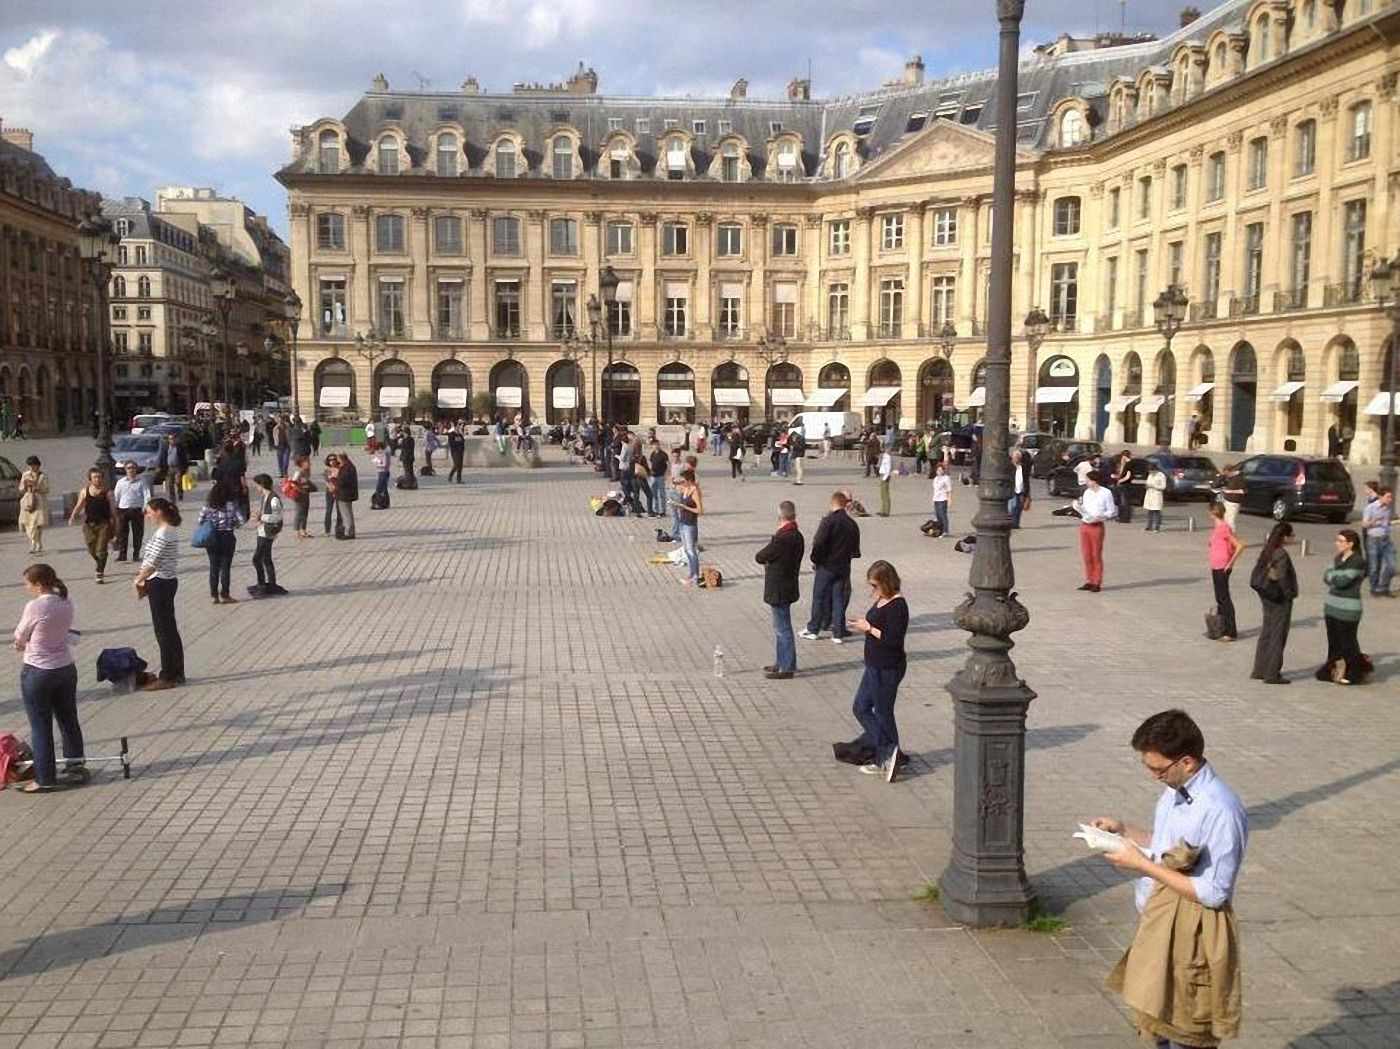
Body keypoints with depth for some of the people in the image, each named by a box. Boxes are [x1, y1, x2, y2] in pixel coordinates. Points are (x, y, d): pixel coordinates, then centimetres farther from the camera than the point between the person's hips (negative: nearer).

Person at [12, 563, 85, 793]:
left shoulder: (35, 607, -20)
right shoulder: (66, 604, -1)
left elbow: (19, 638, -6)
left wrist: (24, 644, 15)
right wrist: (30, 642, 4)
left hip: (37, 673, -6)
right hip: (66, 668, 6)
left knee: (40, 727, 6)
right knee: (69, 721, 18)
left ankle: (45, 780, 14)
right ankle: (76, 768, 29)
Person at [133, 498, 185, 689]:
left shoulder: (163, 533, -19)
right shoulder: (170, 531, 12)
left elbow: (152, 562, -21)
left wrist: (138, 580, -7)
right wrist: (146, 581, 11)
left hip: (160, 584, -10)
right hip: (167, 582, 10)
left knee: (163, 630, -3)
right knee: (170, 629, 15)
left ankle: (167, 677, 4)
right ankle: (177, 673, 22)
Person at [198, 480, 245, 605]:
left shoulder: (208, 505, -5)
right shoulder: (231, 504, -12)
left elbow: (201, 520, -3)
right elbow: (242, 520, -13)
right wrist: (234, 524, 7)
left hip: (211, 538, 3)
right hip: (227, 537, -3)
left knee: (213, 567, 11)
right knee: (225, 567, 6)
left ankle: (214, 595, 16)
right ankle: (224, 595, 11)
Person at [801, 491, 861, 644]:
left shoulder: (828, 521, -15)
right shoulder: (852, 524, 3)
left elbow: (818, 543, -19)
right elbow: (855, 548, 9)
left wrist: (815, 559, -5)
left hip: (826, 566, -4)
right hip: (843, 567, 4)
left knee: (819, 597, 7)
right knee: (839, 598, 9)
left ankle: (813, 630, 16)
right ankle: (838, 633, 8)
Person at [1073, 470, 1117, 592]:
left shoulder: (1106, 493, -7)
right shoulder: (1087, 493, 11)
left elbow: (1111, 512, -6)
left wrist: (1099, 516, -21)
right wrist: (1078, 506, -3)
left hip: (1097, 526, -6)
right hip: (1084, 525, 6)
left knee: (1096, 555, 0)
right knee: (1086, 555, 8)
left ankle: (1097, 583, 7)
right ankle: (1089, 581, 18)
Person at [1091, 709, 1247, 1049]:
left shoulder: (1219, 811, -27)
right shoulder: (1174, 790, 0)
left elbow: (1214, 893, -25)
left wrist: (1143, 865, -23)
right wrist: (1123, 829, 1)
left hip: (1191, 932, -8)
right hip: (1158, 922, 8)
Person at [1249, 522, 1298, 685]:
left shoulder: (1266, 551, 4)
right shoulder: (1282, 554, -19)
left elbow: (1256, 574, 6)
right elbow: (1282, 579, -23)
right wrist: (1289, 594, -9)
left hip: (1267, 597, 8)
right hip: (1280, 600, -8)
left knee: (1266, 634, 16)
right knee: (1277, 637, 1)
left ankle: (1259, 670, 23)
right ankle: (1272, 674, 5)